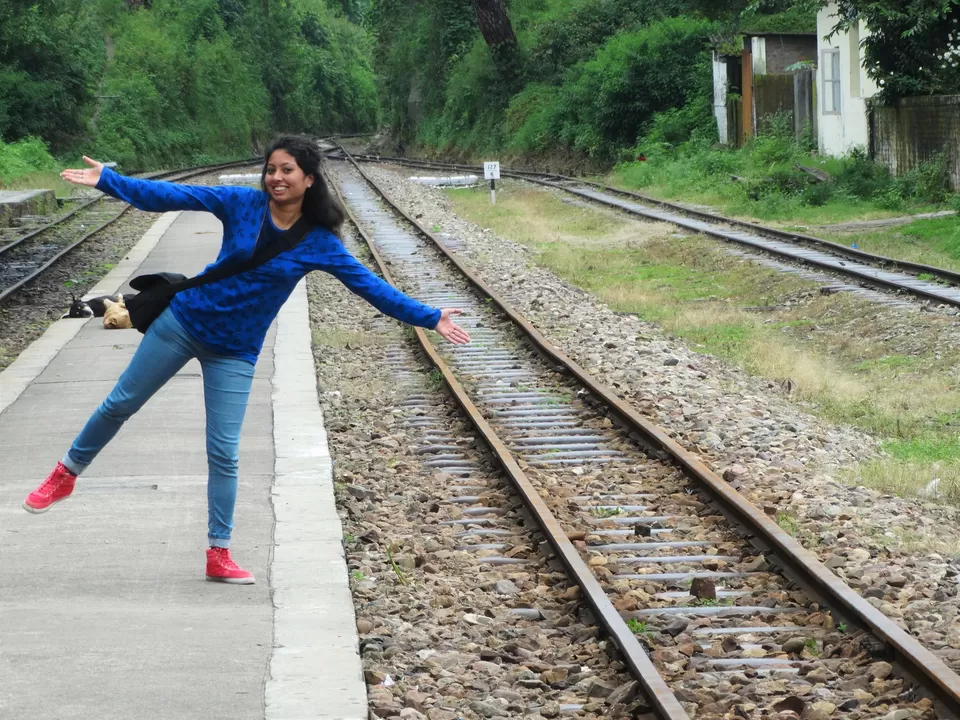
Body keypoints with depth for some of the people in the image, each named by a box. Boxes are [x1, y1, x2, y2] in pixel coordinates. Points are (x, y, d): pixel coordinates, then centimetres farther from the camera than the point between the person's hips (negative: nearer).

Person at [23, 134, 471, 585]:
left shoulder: (319, 243, -10)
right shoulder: (243, 204, -10)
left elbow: (370, 286, -8)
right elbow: (172, 196, -12)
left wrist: (430, 318, -14)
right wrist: (107, 180, -19)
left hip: (234, 353, -1)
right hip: (183, 322, 1)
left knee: (224, 454, -2)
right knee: (121, 404, 11)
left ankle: (219, 555, 10)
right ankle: (66, 474, 34)